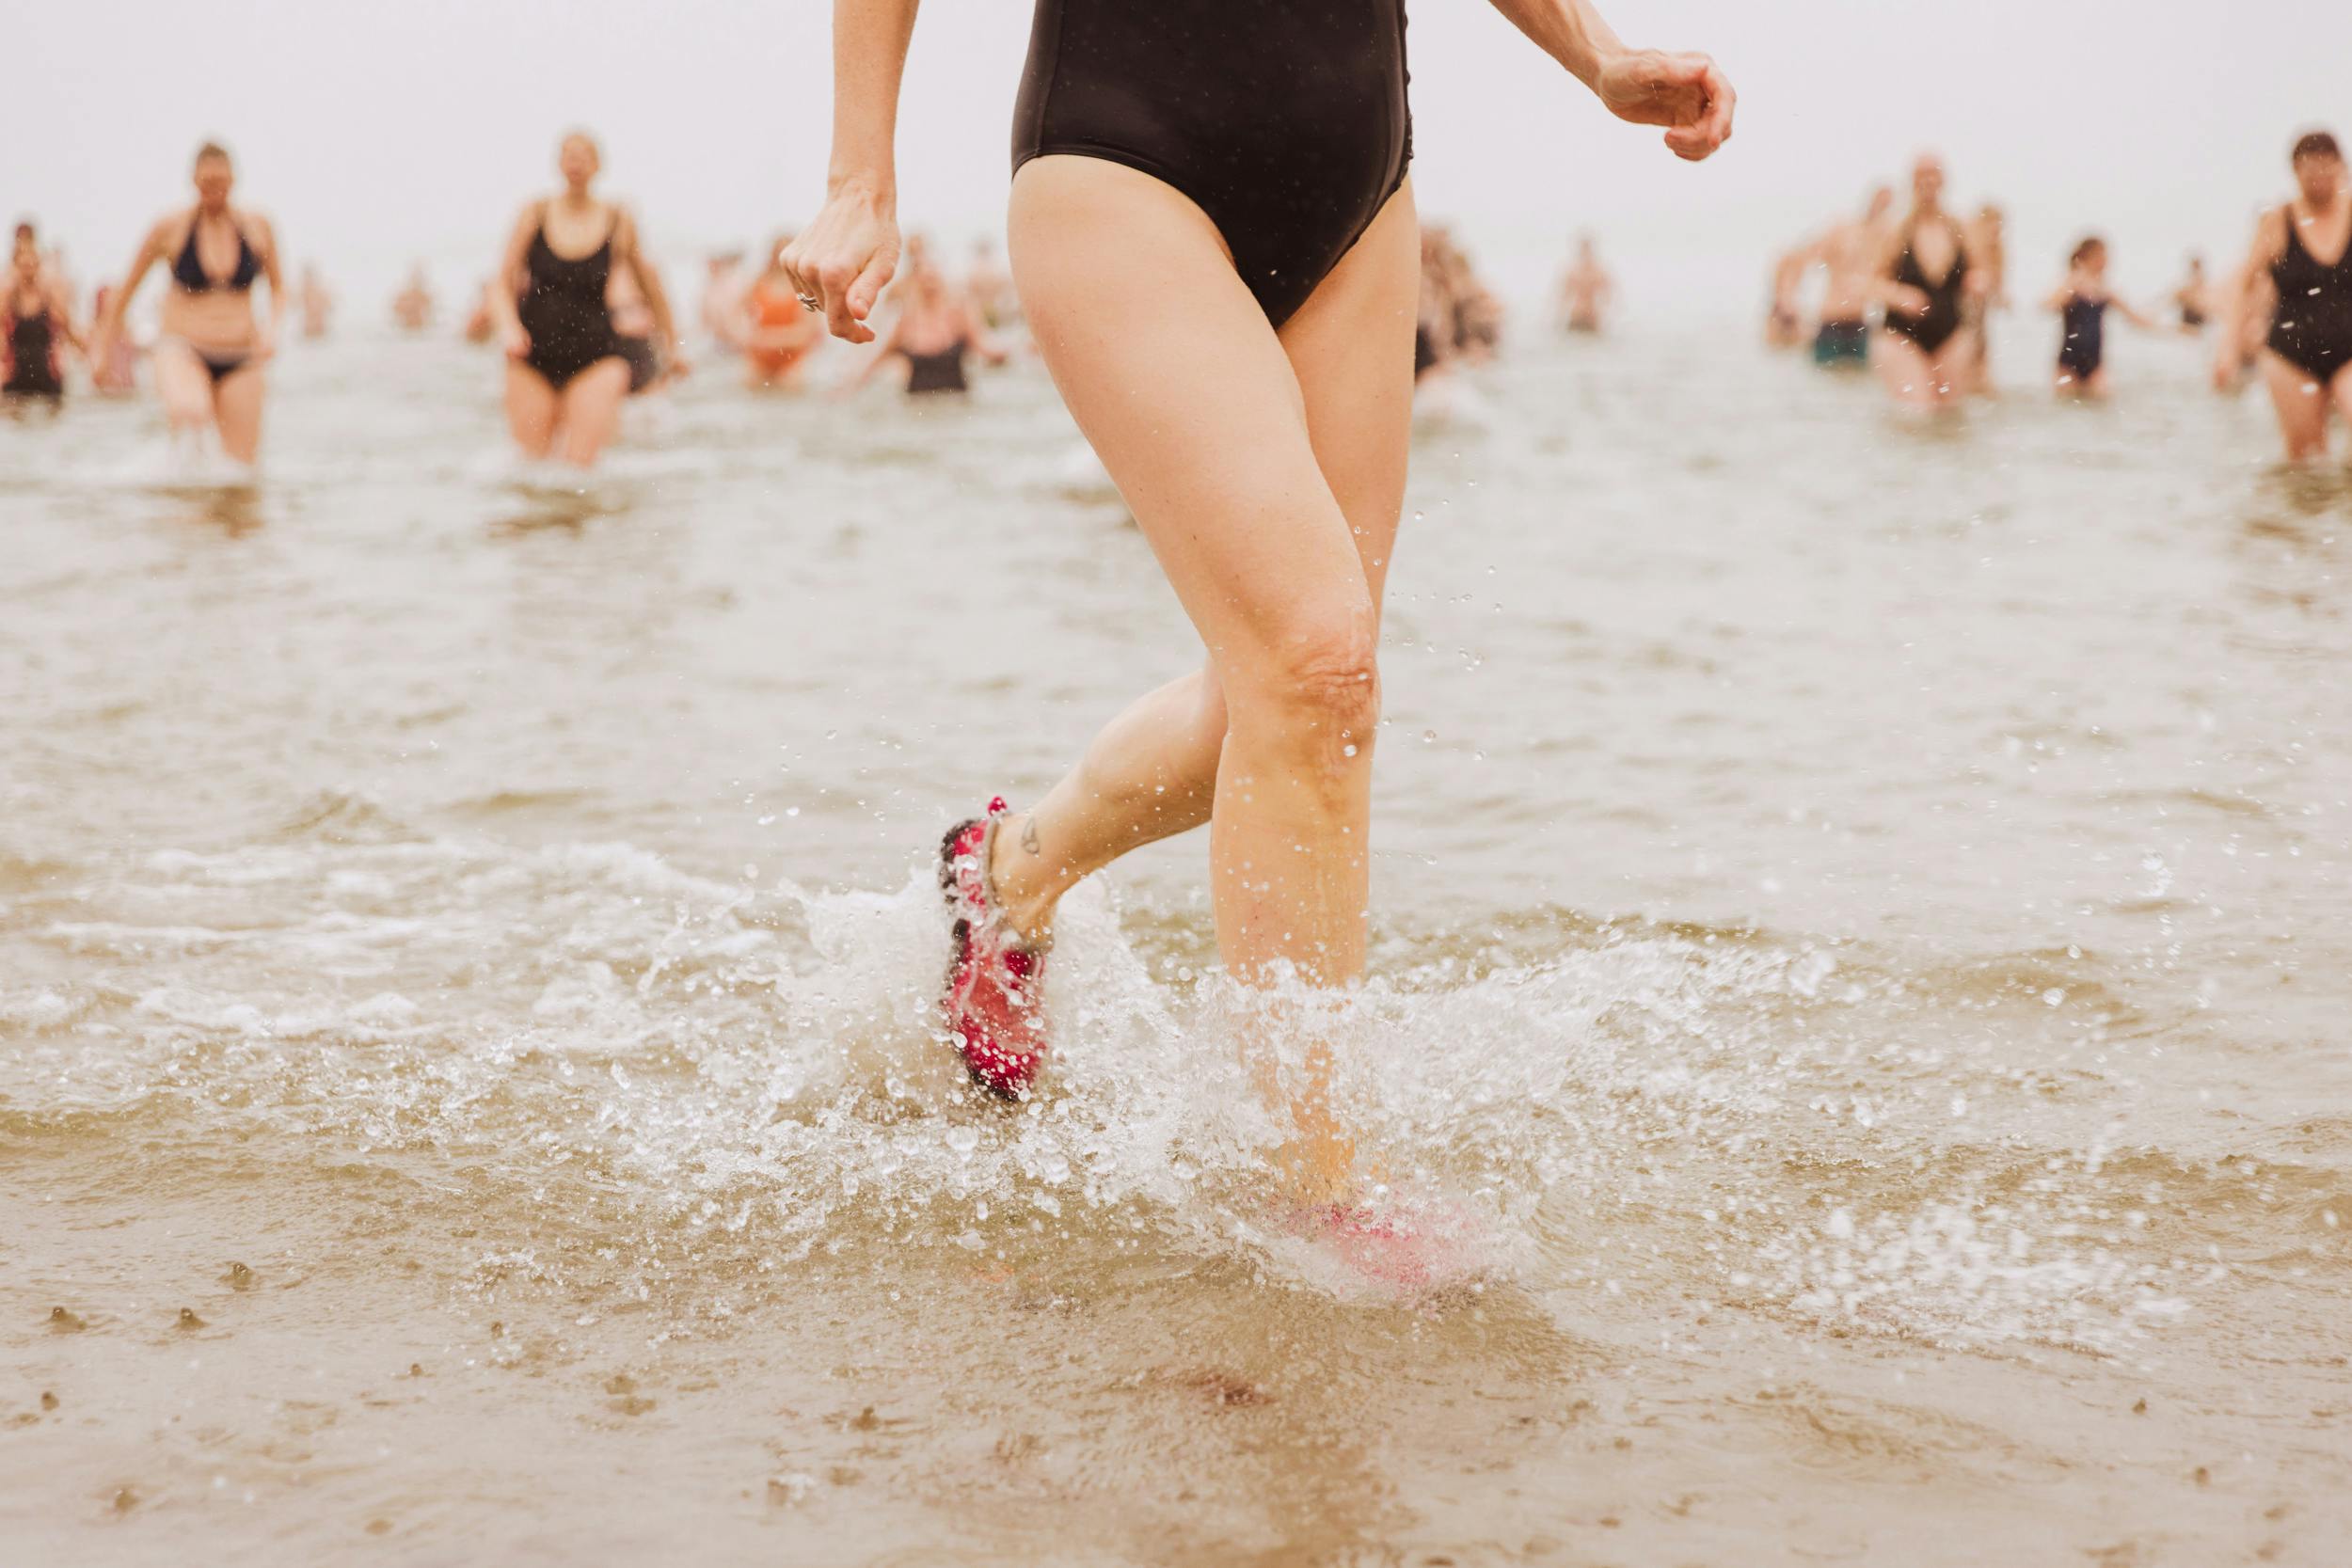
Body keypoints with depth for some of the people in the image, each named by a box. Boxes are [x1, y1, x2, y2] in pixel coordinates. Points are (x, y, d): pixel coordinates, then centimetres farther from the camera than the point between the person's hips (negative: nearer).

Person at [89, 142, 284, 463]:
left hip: (239, 362, 3)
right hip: (183, 351, -3)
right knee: (190, 412, -37)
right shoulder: (171, 228, -2)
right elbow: (128, 287, 11)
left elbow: (278, 288, 18)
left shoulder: (257, 228, 4)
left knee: (241, 462, -3)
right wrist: (104, 343, 16)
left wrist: (273, 328, -1)